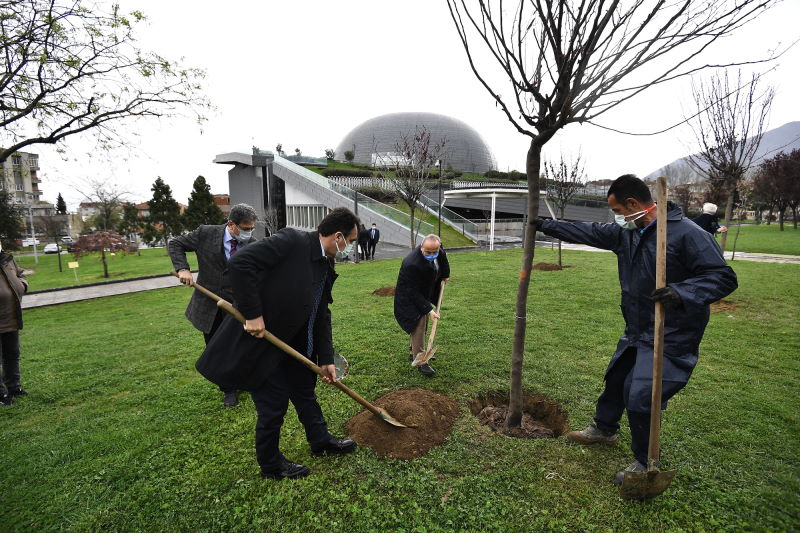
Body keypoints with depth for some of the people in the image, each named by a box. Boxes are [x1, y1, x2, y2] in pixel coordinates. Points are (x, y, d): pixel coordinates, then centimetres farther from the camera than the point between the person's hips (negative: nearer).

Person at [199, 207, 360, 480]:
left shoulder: (326, 267, 2)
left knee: (305, 390, 21)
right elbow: (240, 263, -30)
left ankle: (320, 440, 44)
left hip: (290, 341, 8)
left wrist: (326, 360, 5)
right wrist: (253, 314, -28)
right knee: (274, 404, 5)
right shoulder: (292, 241, -23)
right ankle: (270, 464, 32)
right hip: (256, 339, -8)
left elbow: (321, 315, 6)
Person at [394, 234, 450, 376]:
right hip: (409, 298, -8)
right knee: (418, 325, -13)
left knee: (423, 325, 18)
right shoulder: (412, 264, -39)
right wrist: (428, 309, -31)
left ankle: (414, 352, 35)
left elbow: (443, 258, 11)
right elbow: (413, 292, -32)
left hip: (424, 294, 8)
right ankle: (421, 362, -4)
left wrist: (445, 275, 15)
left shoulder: (439, 250, -18)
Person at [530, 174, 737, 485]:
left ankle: (645, 464, 19)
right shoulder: (626, 232, 1)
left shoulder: (687, 233, -21)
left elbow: (723, 277, -21)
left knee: (641, 399, -7)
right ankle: (603, 429, 47)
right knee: (616, 379, 23)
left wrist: (682, 293, -39)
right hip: (636, 331, 8)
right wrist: (546, 226, 16)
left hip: (670, 338, -8)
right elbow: (590, 232, 12)